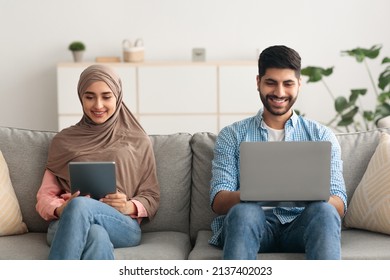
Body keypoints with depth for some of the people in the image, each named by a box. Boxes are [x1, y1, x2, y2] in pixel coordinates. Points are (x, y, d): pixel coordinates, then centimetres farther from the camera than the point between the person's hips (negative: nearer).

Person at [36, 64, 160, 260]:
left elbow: (151, 197, 16)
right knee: (97, 236, -40)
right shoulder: (63, 140, 19)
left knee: (81, 205, -37)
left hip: (123, 226, 0)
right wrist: (61, 210, -10)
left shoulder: (137, 141, 17)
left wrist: (129, 207, -8)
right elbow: (45, 196, 15)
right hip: (67, 225, 1)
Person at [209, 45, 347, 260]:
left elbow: (339, 205, 5)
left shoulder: (322, 136, 15)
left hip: (301, 225, 1)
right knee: (244, 211, -35)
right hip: (252, 225, -1)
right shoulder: (232, 135, 14)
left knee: (323, 211, -33)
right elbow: (218, 201, 2)